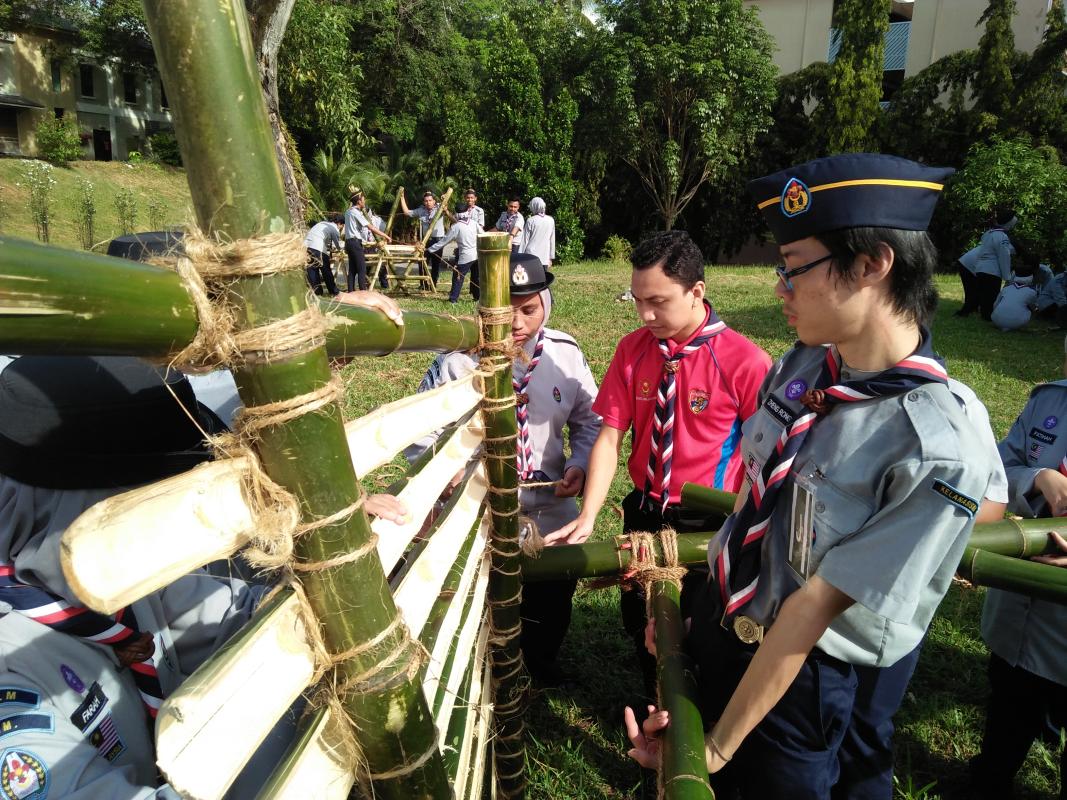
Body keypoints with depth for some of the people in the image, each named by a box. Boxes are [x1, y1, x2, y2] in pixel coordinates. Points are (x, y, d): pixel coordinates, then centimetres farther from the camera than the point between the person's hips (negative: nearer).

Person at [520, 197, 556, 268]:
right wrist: (551, 258, 18)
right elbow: (552, 241, 11)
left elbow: (525, 240, -2)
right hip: (544, 257, 3)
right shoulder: (551, 220, 6)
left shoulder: (531, 221, -5)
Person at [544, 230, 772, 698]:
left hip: (710, 524, -4)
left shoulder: (746, 361, -17)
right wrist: (587, 518, -19)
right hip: (643, 516, 4)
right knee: (640, 622, 20)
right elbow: (610, 436, -8)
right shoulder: (632, 350, -6)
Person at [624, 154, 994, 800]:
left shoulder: (938, 454, -28)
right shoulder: (802, 364, -7)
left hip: (803, 687, -6)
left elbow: (818, 603, -25)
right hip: (718, 625, 6)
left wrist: (718, 746, -15)